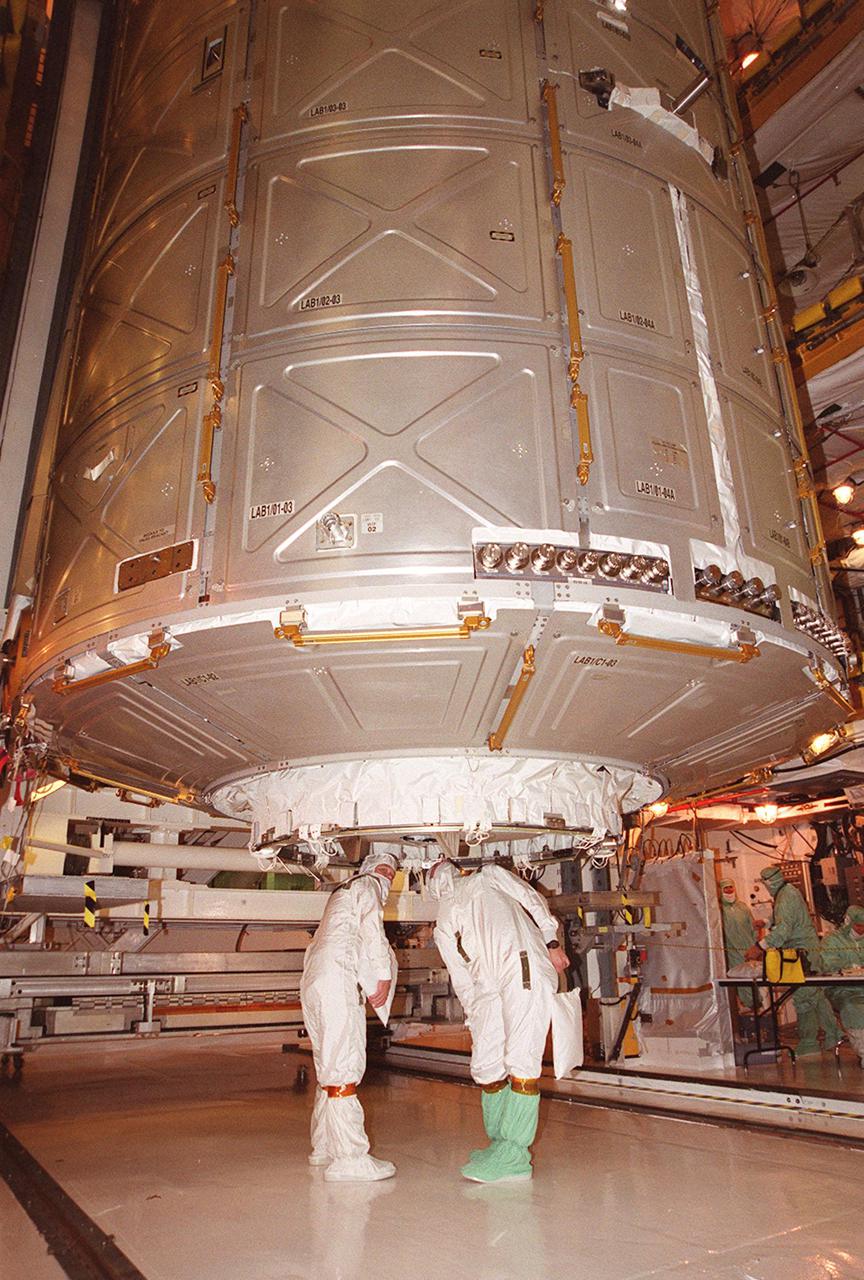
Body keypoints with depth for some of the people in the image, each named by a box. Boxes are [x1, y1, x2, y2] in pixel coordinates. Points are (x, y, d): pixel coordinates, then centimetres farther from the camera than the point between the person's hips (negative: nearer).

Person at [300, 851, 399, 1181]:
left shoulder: (344, 891, 31)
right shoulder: (368, 885, 5)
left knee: (329, 1064, 15)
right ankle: (348, 1157, -12)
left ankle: (324, 1145, 23)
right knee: (344, 1064, -11)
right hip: (337, 977, -10)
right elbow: (372, 930, -10)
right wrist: (383, 974, -10)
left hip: (314, 980, 10)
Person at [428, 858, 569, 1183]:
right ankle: (501, 1144, 16)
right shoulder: (443, 927, 22)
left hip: (524, 968, -5)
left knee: (520, 1061, -11)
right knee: (485, 1065, 1)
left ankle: (513, 1156, -10)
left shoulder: (488, 877, 17)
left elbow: (532, 899, 13)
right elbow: (462, 980, 18)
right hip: (488, 988, 5)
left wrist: (552, 942, 2)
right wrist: (475, 1020, 9)